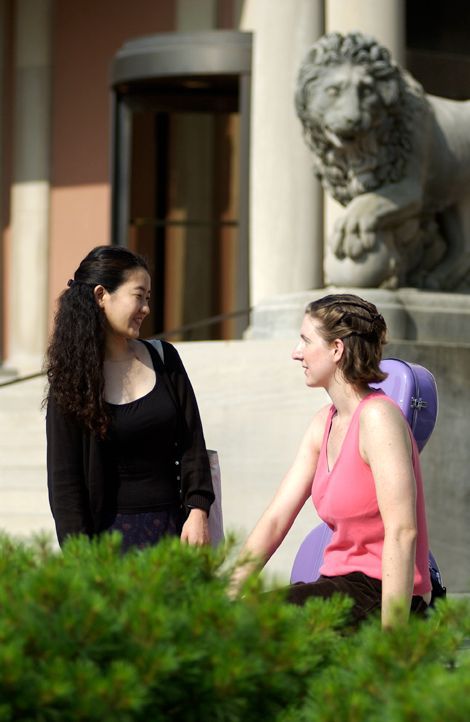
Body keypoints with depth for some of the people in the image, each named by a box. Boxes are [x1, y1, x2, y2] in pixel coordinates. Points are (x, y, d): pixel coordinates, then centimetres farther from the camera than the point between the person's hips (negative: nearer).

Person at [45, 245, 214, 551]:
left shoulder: (163, 359, 9)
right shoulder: (72, 380, -1)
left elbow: (191, 442, 9)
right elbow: (64, 479, -2)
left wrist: (198, 510, -4)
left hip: (172, 526, 3)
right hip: (110, 531, -3)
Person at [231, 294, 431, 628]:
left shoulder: (377, 418, -15)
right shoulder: (324, 423, 12)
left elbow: (402, 532, -22)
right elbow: (276, 518, 10)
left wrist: (391, 636, -26)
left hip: (377, 592, -8)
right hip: (340, 582, 8)